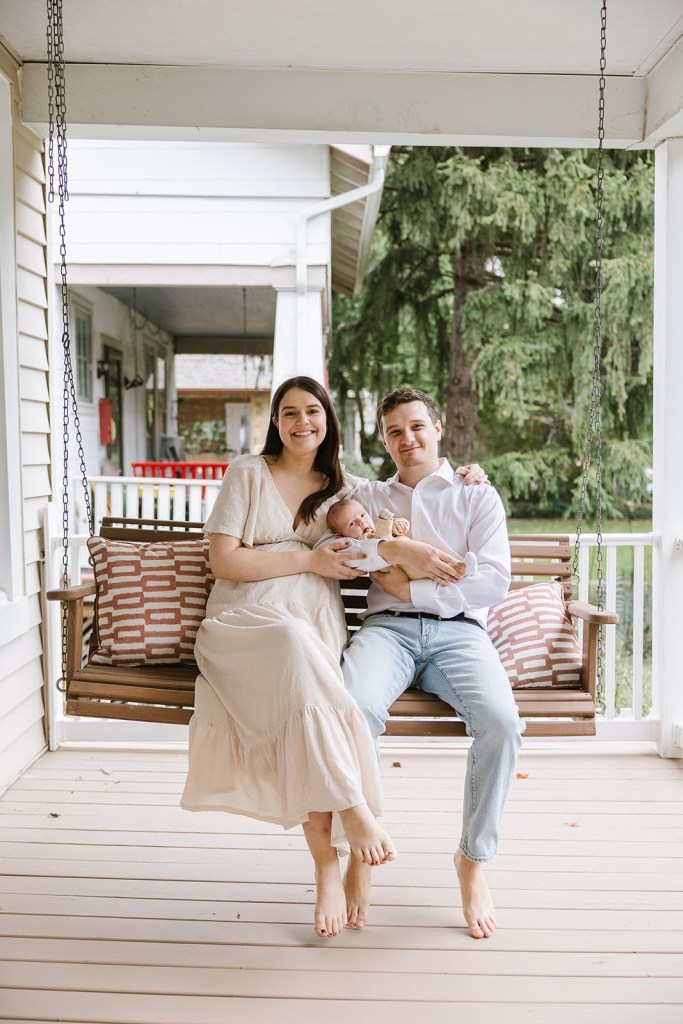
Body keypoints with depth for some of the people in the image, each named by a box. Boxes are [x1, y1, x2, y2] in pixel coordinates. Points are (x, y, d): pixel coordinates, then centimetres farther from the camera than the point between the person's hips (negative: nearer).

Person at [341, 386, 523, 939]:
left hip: (458, 629, 0)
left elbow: (494, 582, 2)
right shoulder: (369, 496, 25)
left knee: (501, 720, -31)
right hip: (388, 627, 1)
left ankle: (474, 859, -10)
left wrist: (411, 588, -5)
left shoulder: (478, 496, 16)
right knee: (355, 707, -34)